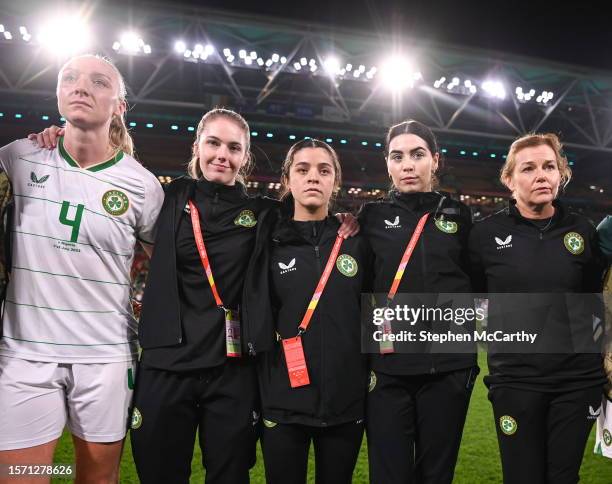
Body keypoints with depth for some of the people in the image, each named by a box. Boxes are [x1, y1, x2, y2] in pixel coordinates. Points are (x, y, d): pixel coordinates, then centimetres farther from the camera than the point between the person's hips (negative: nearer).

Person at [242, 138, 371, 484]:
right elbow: (254, 324, 3)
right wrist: (253, 396, 1)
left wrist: (374, 379, 6)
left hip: (346, 402, 2)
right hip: (284, 403, -1)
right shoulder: (268, 245, 0)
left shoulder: (357, 245, 5)